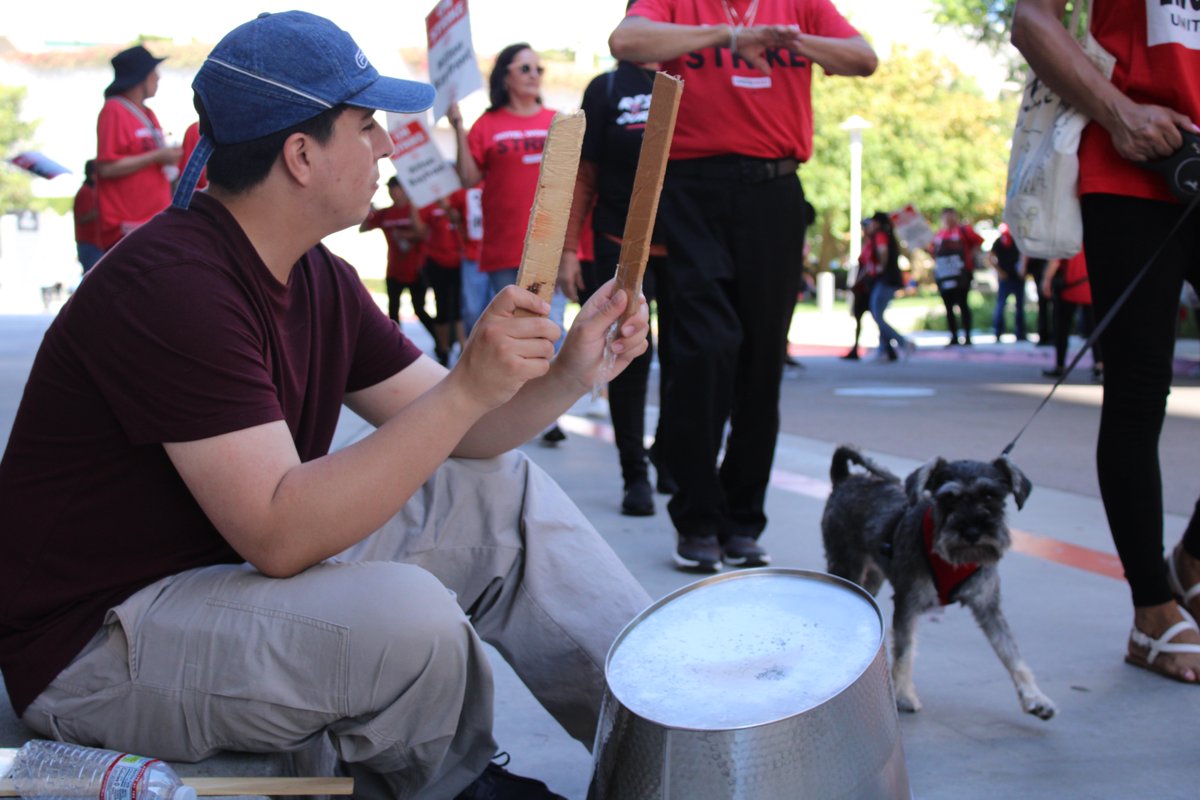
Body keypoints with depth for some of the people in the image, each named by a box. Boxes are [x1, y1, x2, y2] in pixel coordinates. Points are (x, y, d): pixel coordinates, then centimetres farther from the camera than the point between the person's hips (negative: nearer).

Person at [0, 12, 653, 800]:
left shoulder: (321, 278, 4)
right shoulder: (172, 284, -26)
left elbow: (449, 435, 5)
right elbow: (278, 535, -32)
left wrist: (568, 374, -14)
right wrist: (470, 388, -35)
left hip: (244, 565, 10)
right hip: (97, 642, -9)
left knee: (503, 494, 3)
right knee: (408, 615, -31)